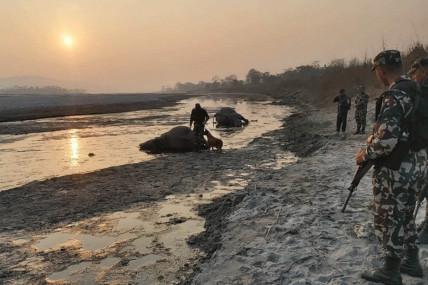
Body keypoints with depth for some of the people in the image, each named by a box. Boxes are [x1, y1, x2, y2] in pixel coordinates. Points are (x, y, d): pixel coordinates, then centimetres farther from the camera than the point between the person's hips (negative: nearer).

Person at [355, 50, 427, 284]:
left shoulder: (394, 96, -22)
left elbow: (386, 140, -29)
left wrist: (365, 154, -12)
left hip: (395, 170, -9)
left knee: (388, 219, 4)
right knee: (405, 215, 22)